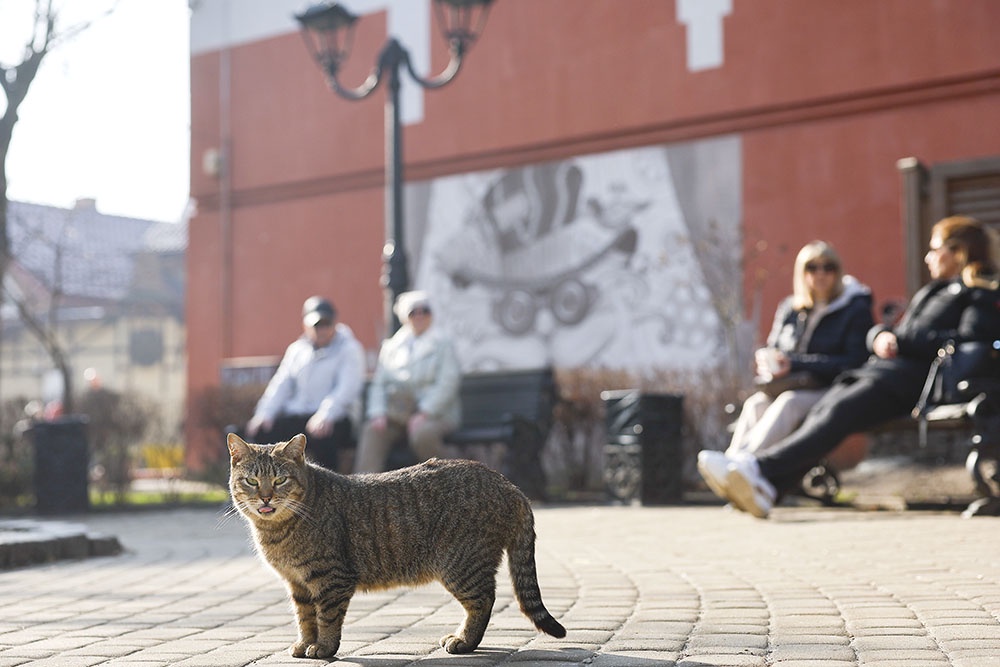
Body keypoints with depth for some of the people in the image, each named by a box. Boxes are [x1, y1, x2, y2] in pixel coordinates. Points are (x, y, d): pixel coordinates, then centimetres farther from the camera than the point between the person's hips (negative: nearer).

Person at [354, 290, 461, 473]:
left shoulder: (442, 343, 2)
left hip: (434, 412, -4)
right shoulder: (391, 346, 14)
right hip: (396, 414, 4)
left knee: (422, 433, -34)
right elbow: (378, 384, 10)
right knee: (372, 431, -23)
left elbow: (447, 384, -9)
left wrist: (424, 414, -19)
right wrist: (378, 414, -7)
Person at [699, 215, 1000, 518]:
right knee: (821, 411, -22)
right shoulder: (932, 291, 34)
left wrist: (901, 340, -9)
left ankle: (761, 468, -48)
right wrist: (880, 336, 4)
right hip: (880, 369, 7)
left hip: (912, 378, -7)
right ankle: (765, 487, -42)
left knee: (839, 412, -31)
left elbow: (970, 340, -10)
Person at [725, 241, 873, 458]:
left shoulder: (856, 309, 2)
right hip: (788, 388, 5)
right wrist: (767, 361, -5)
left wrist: (795, 364, -15)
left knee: (789, 403, -35)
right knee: (755, 404, -28)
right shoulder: (789, 308, 17)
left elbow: (854, 362, -10)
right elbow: (772, 349, 24)